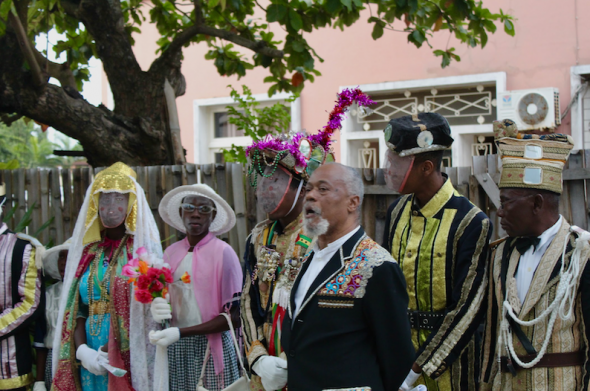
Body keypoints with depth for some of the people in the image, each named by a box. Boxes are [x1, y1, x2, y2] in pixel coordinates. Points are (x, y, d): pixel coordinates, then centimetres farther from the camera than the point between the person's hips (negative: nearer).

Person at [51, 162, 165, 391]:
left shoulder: (143, 249, -2)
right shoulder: (88, 251, 11)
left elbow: (145, 310, -10)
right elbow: (76, 309, 6)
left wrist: (113, 350, -16)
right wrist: (82, 350, -9)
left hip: (130, 360, -4)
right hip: (89, 362, 4)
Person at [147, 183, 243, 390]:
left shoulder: (223, 252, -9)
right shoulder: (171, 253, 4)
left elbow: (234, 316, -11)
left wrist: (180, 332, -17)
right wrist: (157, 308, -9)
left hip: (211, 348, -4)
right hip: (176, 350, 4)